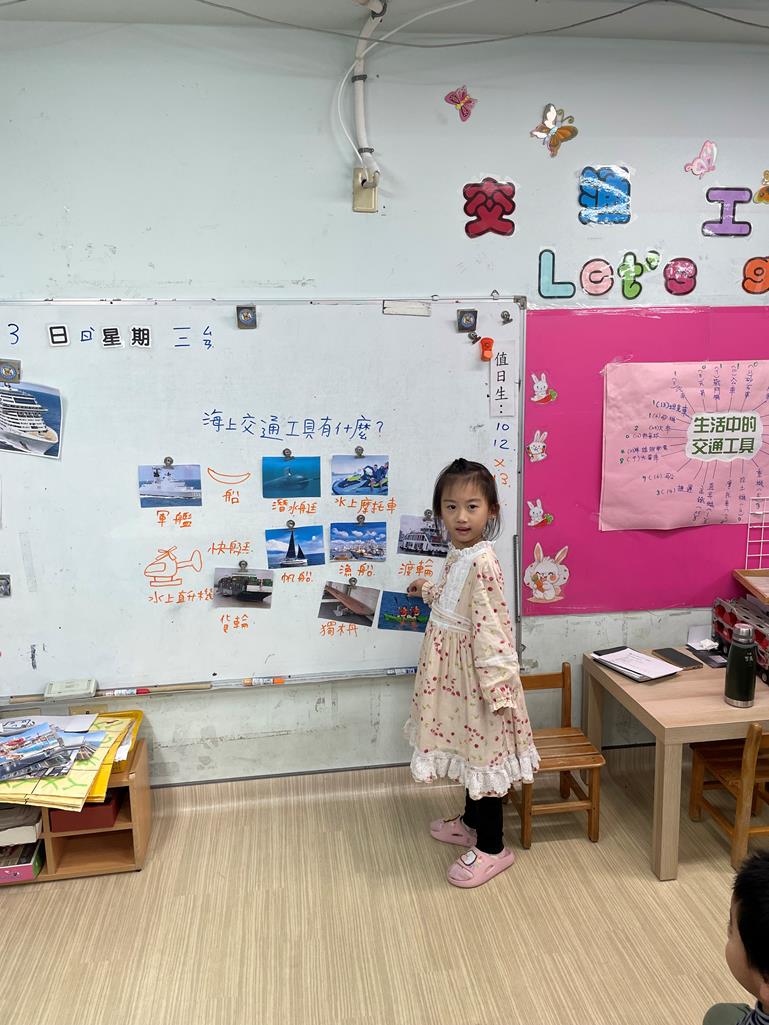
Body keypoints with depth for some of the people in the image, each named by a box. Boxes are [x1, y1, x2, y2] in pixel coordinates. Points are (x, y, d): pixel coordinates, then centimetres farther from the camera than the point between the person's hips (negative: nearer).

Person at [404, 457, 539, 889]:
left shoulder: (482, 562, -24)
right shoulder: (458, 554, 4)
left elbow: (492, 628, -25)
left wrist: (496, 687, -24)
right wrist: (428, 590, 33)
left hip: (475, 672, -9)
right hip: (454, 669, 9)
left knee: (482, 752, 5)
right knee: (469, 749, 23)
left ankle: (492, 847, 21)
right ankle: (471, 821, 42)